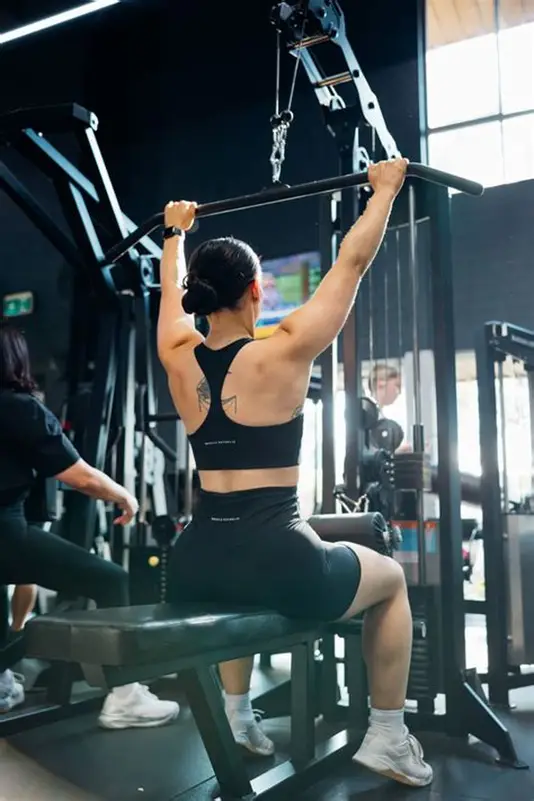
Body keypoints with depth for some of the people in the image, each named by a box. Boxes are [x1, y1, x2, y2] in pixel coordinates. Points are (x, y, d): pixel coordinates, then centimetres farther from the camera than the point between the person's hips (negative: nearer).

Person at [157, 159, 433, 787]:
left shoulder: (179, 358, 3)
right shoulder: (282, 354, -10)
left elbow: (173, 288, 24)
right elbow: (352, 263, -1)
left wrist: (176, 232, 41)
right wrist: (385, 190, 13)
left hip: (195, 568, 5)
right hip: (276, 564, -5)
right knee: (389, 579, 23)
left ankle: (236, 715, 38)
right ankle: (387, 737, 25)